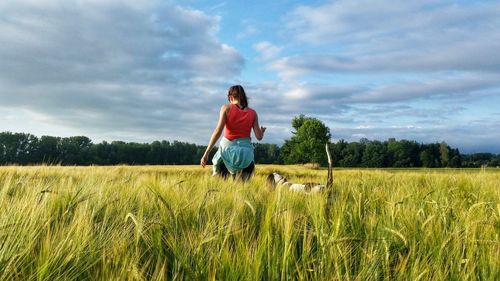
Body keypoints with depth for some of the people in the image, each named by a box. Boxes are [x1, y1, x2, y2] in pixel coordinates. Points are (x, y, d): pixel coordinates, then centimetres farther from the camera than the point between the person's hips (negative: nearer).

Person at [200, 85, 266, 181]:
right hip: (246, 152, 3)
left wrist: (206, 153, -10)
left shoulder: (226, 108, 1)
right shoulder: (253, 113, 8)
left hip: (228, 149, -2)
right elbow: (259, 137, 4)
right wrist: (262, 131, 28)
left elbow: (218, 131, -9)